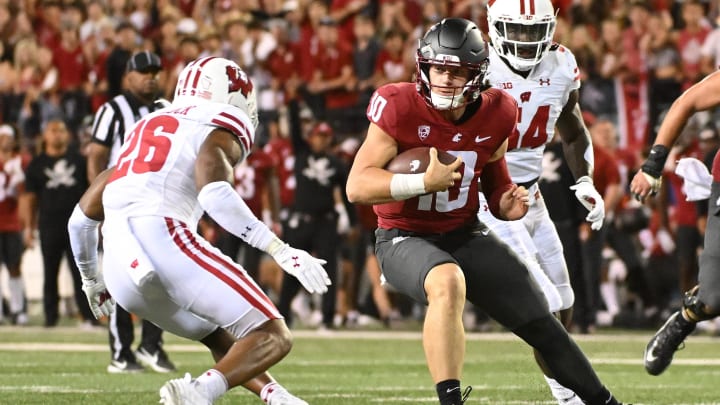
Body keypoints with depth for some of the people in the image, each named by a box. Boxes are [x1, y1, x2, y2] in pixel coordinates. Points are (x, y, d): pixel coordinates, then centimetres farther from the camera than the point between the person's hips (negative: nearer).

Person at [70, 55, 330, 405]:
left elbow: (84, 216, 35)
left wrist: (92, 280, 49)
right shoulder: (220, 124, 9)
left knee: (222, 338, 27)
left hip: (119, 271, 7)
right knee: (272, 337, -4)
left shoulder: (144, 128, 31)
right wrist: (280, 250, -16)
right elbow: (214, 192, -14)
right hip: (163, 238, -7)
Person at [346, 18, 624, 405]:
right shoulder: (400, 108, -18)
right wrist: (426, 182, -31)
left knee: (540, 323, 3)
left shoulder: (494, 116, -4)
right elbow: (357, 186, -22)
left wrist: (508, 205, -9)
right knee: (448, 282, -39)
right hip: (405, 237, -5)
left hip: (465, 234, 5)